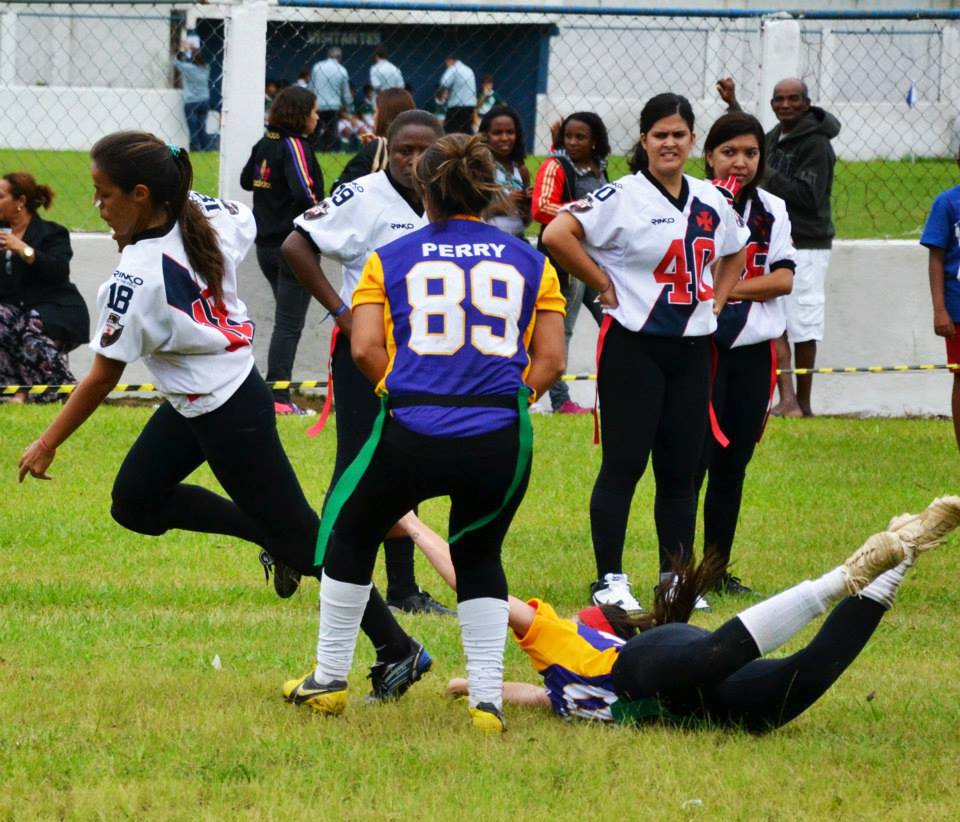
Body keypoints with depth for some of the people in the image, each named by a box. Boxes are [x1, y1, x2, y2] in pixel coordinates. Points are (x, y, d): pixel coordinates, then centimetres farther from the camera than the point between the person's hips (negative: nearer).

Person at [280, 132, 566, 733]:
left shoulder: (390, 259, 10)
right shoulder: (530, 262, 12)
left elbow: (365, 348, 0)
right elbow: (550, 359, 6)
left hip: (412, 434, -1)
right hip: (501, 443, 1)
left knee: (352, 531, 24)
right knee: (479, 555, 24)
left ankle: (329, 681, 29)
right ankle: (487, 699, 12)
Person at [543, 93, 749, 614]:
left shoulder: (711, 201, 10)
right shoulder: (623, 197, -9)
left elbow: (733, 253, 29)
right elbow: (558, 234, -19)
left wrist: (716, 301, 13)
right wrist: (604, 285, -13)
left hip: (692, 349, 6)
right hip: (633, 346, -6)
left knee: (681, 468, 9)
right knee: (624, 464, -4)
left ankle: (676, 578, 17)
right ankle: (609, 580, 1)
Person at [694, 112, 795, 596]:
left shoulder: (772, 210, 8)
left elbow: (783, 279, -2)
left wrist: (725, 290, -12)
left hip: (754, 350, 4)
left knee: (733, 465, 10)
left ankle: (718, 568, 18)